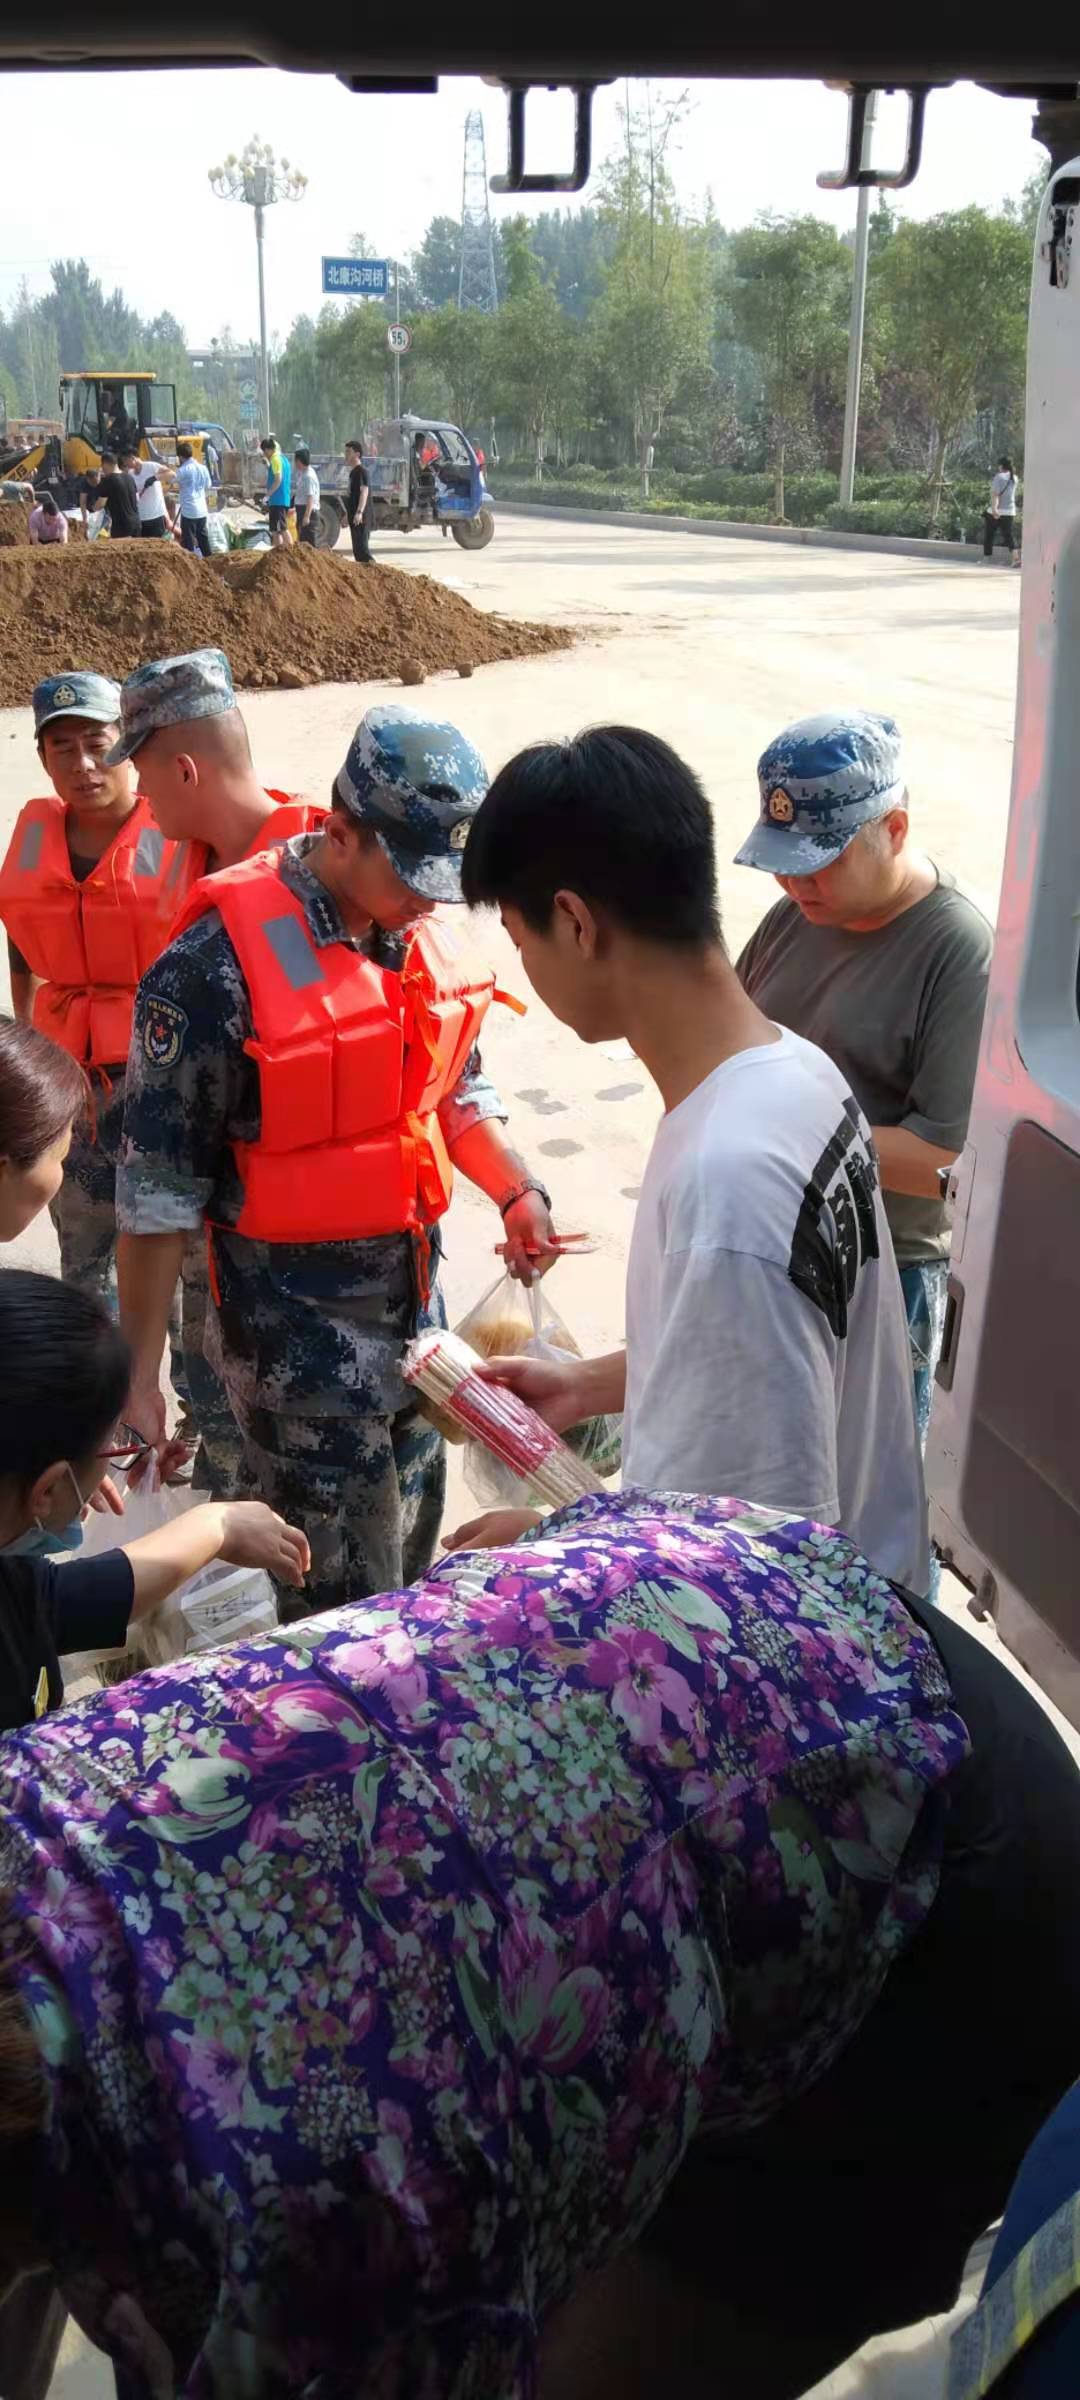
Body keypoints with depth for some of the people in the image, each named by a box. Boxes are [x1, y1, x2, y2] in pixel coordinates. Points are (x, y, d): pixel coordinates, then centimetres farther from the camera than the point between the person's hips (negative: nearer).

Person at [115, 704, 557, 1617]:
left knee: (412, 1543, 20)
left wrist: (515, 1191, -2)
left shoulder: (420, 931, 1)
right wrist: (137, 1373, -13)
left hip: (414, 1291, 7)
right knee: (346, 1588, 0)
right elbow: (160, 1189, -16)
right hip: (297, 1325, -7)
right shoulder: (217, 963, -21)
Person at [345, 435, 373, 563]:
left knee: (362, 544, -14)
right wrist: (348, 514, 27)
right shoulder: (353, 472, 18)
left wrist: (359, 512, -35)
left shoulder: (362, 472, -12)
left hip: (361, 517, -10)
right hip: (354, 517, 10)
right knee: (357, 547, 11)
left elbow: (364, 492, -24)